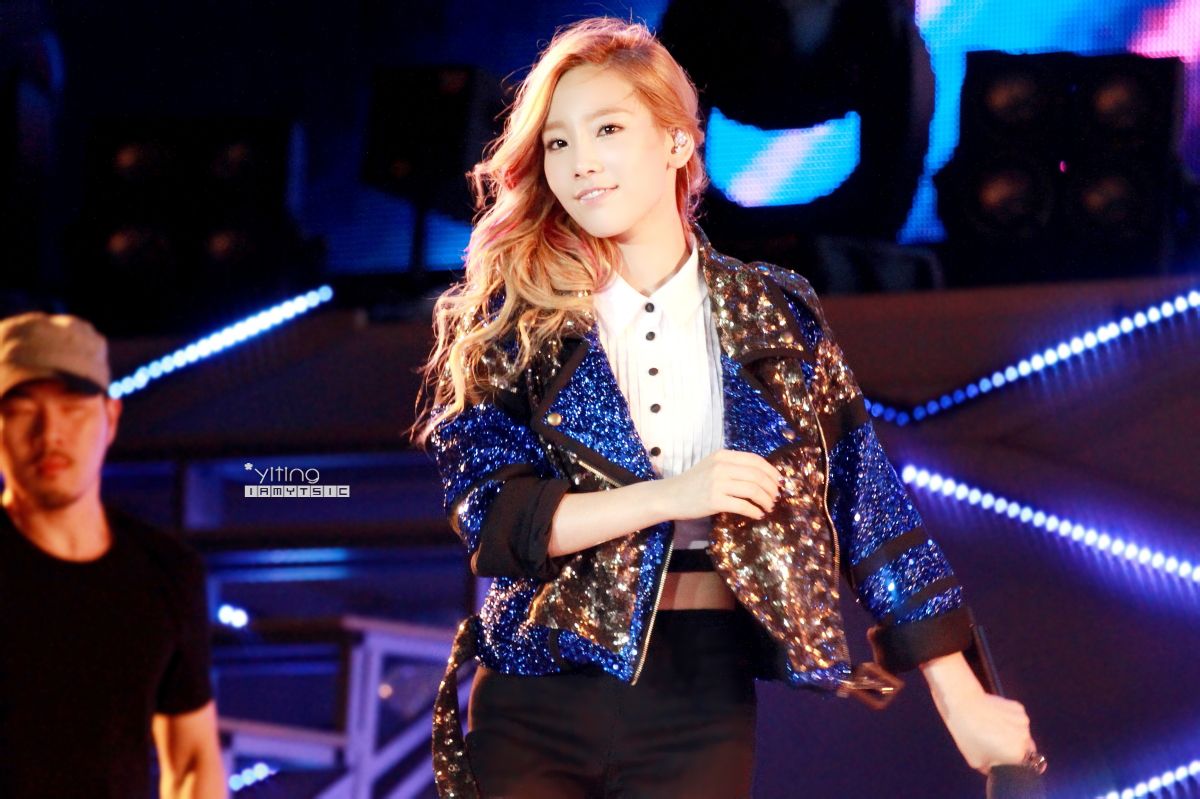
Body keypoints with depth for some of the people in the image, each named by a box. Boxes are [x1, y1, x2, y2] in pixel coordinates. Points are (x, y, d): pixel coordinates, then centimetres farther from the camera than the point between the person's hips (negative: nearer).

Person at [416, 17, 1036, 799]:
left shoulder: (772, 316, 3)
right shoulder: (509, 316, 0)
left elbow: (872, 510, 4)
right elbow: (489, 515, -9)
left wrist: (963, 701, 2)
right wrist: (671, 495, -19)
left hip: (701, 704, 1)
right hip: (536, 702, -1)